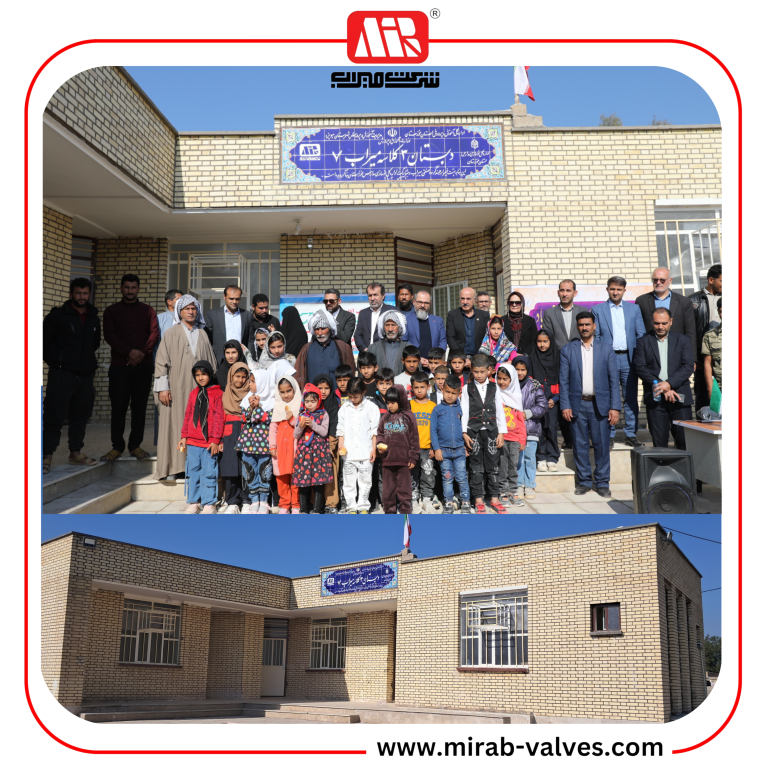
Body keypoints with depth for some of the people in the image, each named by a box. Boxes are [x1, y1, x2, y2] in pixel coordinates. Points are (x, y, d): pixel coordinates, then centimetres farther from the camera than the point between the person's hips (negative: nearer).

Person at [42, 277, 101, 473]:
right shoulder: (58, 315, -4)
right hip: (61, 375, -5)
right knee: (54, 417, -6)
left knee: (80, 417, 11)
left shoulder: (94, 318, 12)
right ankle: (47, 455, -2)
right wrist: (56, 361, 5)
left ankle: (76, 453, 22)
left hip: (85, 375, 5)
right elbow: (45, 341, -1)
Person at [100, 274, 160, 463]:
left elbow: (155, 334, 1)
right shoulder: (111, 311, 10)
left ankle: (135, 445, 10)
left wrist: (142, 353, -14)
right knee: (118, 407, -2)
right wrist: (129, 352, -15)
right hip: (119, 365, -1)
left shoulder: (147, 311, 13)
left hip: (143, 365, 1)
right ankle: (117, 446, 6)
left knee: (140, 406, 3)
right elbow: (109, 335, -2)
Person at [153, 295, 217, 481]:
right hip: (176, 390, -3)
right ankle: (174, 467, 0)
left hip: (199, 388, 3)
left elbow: (211, 362, 16)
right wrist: (162, 387, -8)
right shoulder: (171, 334, 5)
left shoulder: (203, 335, 15)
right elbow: (161, 362, 0)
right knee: (175, 427, -4)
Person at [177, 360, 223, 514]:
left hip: (209, 443, -5)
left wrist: (215, 440, -9)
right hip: (192, 442, 5)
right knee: (193, 472, 9)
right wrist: (184, 437, 9)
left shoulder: (217, 393, -3)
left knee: (209, 473, -1)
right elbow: (187, 416, 15)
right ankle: (193, 503, 18)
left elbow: (218, 418, -6)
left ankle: (209, 505, 6)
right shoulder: (193, 394, 12)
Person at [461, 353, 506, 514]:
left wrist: (501, 432, 1)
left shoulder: (494, 388, 7)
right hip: (474, 431, -1)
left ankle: (494, 498, 12)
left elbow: (500, 411, 7)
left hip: (491, 430, 1)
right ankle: (478, 499, 9)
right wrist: (464, 433, -5)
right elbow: (464, 412, 1)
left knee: (493, 465, 4)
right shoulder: (467, 389, 4)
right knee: (476, 467, 2)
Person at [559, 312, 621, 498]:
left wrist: (615, 407, -4)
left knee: (602, 445, 1)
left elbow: (614, 380, 4)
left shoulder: (606, 349, 7)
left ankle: (602, 483, 12)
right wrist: (565, 406, -5)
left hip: (600, 404, 0)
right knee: (580, 445, 4)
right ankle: (584, 481, 16)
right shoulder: (567, 350, 7)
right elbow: (564, 381, 4)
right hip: (577, 404, 0)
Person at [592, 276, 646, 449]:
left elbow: (641, 334, 10)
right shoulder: (598, 310, 6)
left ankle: (631, 435, 11)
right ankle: (609, 435, 8)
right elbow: (595, 337, 4)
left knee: (631, 398, 4)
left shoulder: (634, 309, 11)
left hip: (629, 358, 2)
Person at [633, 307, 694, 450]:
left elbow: (688, 367, 0)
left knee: (684, 441, -2)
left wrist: (669, 383, -14)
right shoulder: (644, 342, 9)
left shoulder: (682, 340, 11)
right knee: (659, 442, 0)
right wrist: (662, 387, -12)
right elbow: (640, 367, -2)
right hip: (655, 398, 0)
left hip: (680, 397, 0)